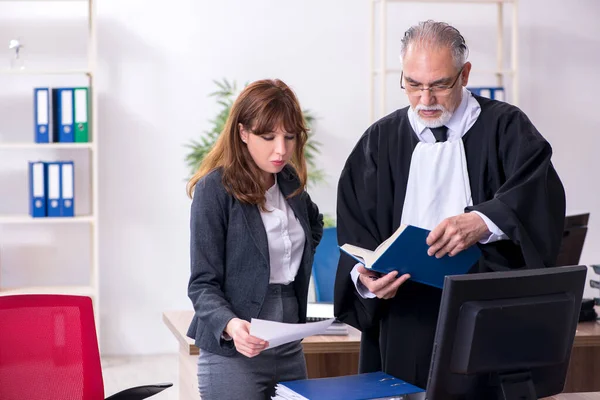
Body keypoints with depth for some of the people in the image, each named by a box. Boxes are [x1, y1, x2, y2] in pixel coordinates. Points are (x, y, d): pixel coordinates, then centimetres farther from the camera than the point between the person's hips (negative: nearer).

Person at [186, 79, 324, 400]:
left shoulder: (291, 182, 6)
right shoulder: (215, 189, -12)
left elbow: (314, 225, 29)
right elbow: (203, 284, -14)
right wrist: (230, 325, -32)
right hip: (233, 354, -6)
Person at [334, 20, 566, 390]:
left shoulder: (504, 128, 1)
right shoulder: (381, 140, 9)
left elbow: (543, 194, -15)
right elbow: (355, 233, 6)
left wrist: (482, 222, -33)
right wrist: (364, 277, -16)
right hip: (404, 323, 2)